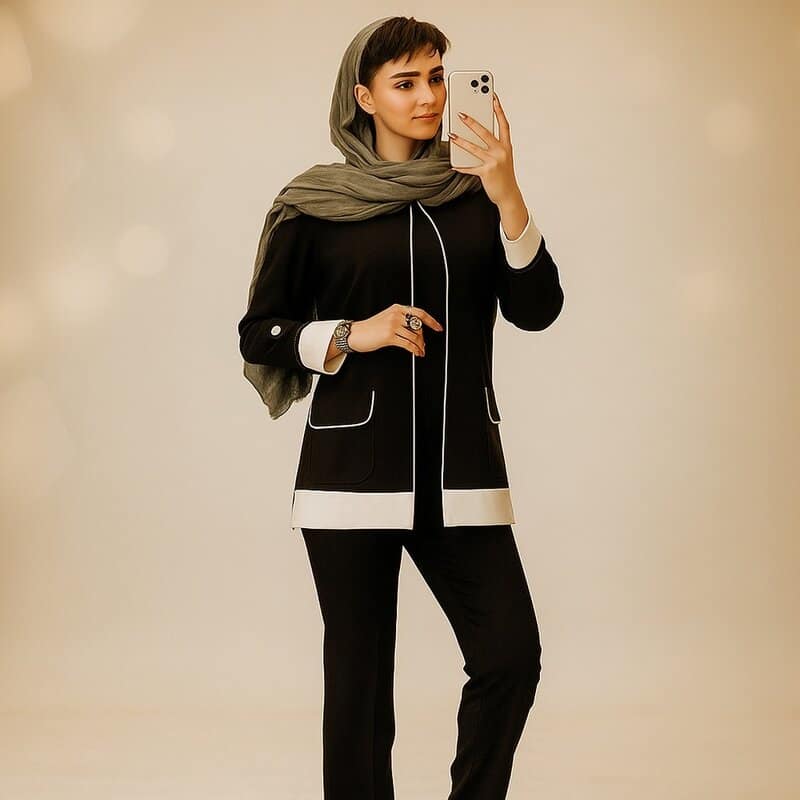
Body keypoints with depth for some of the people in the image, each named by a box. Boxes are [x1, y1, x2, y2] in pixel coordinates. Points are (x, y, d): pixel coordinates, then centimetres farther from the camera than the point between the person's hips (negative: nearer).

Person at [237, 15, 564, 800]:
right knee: (359, 676, 1)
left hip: (461, 472, 2)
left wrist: (508, 198, -14)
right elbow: (259, 333, 5)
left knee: (512, 654, -6)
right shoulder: (314, 205, 2)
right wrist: (351, 335, -11)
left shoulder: (473, 198, 9)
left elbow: (537, 309, -2)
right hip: (354, 469, -2)